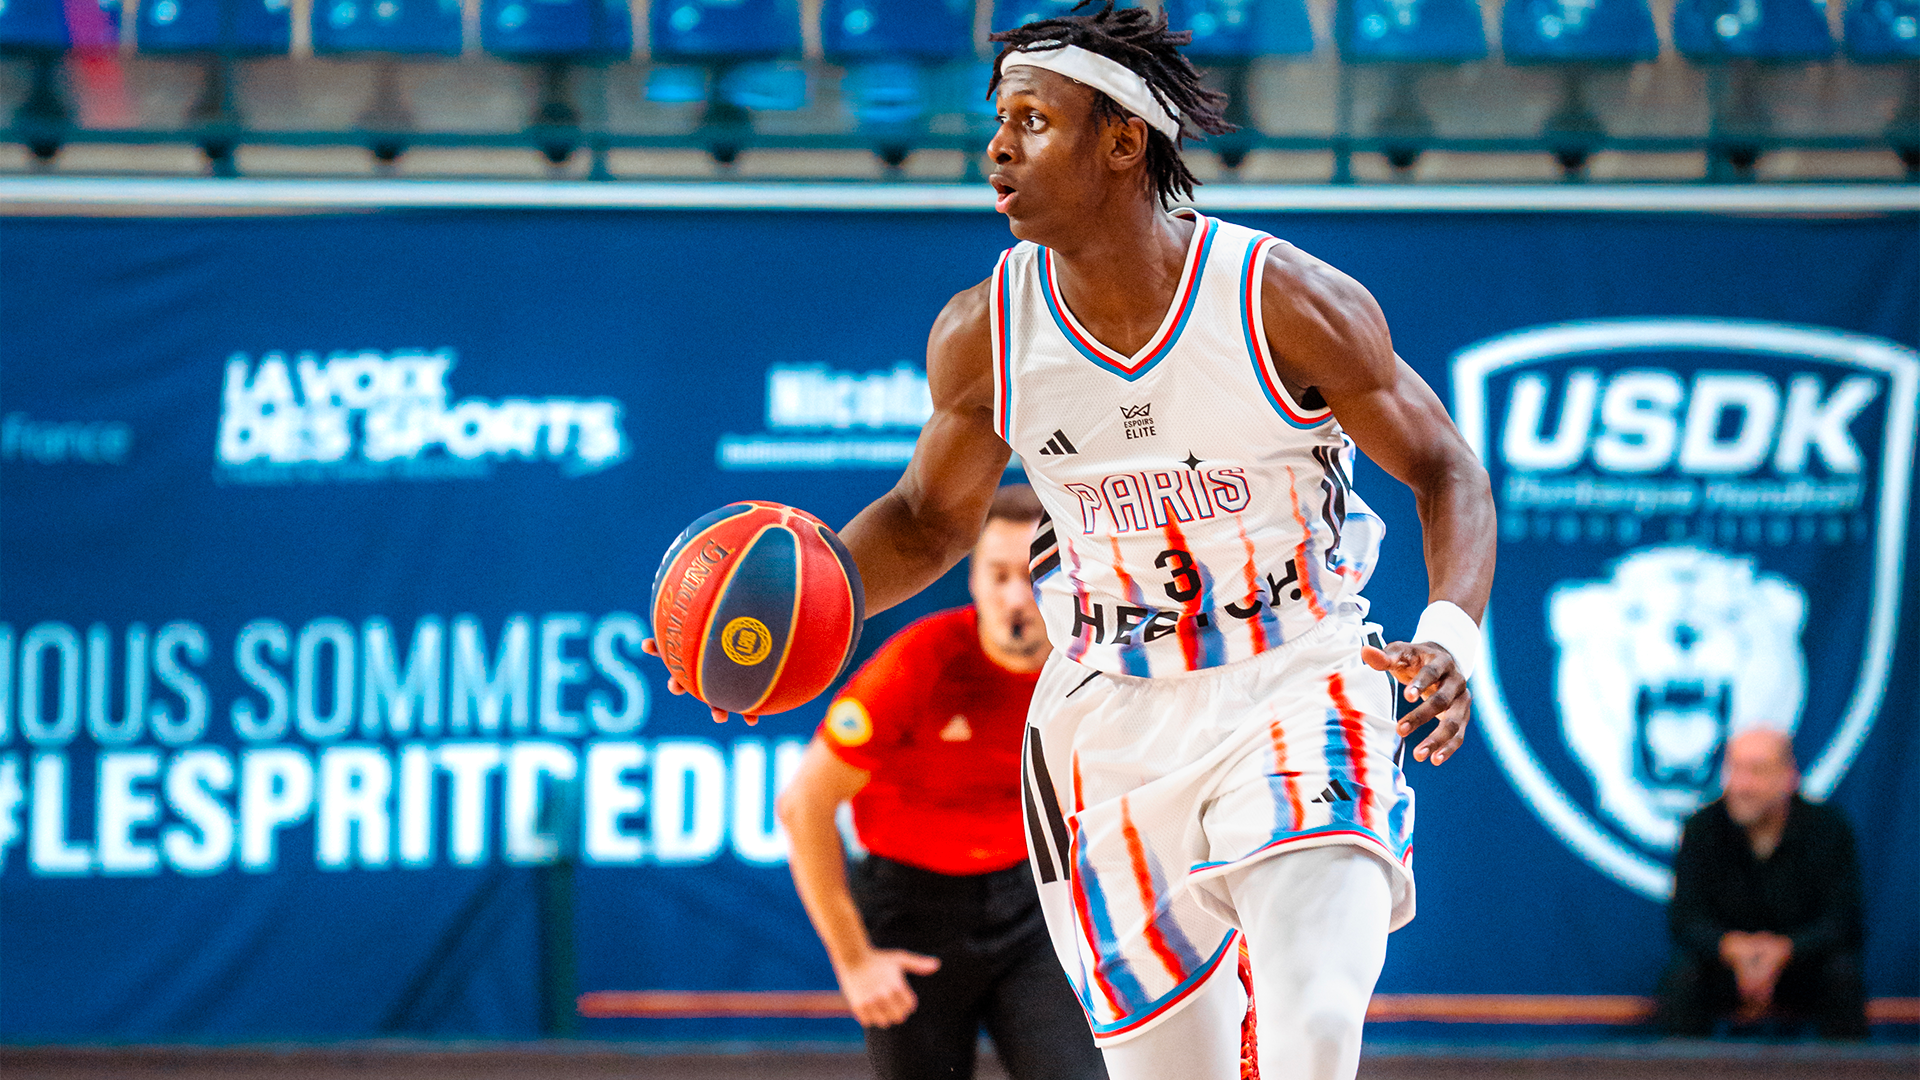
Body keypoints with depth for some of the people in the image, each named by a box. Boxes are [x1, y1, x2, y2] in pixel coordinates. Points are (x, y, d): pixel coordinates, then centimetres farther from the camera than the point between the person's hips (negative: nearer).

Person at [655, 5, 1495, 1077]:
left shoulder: (1289, 303, -13)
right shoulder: (984, 334, -3)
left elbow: (1443, 471, -3)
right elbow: (932, 518, 14)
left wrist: (1451, 635, -21)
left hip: (1299, 694, -3)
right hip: (1114, 723, 3)